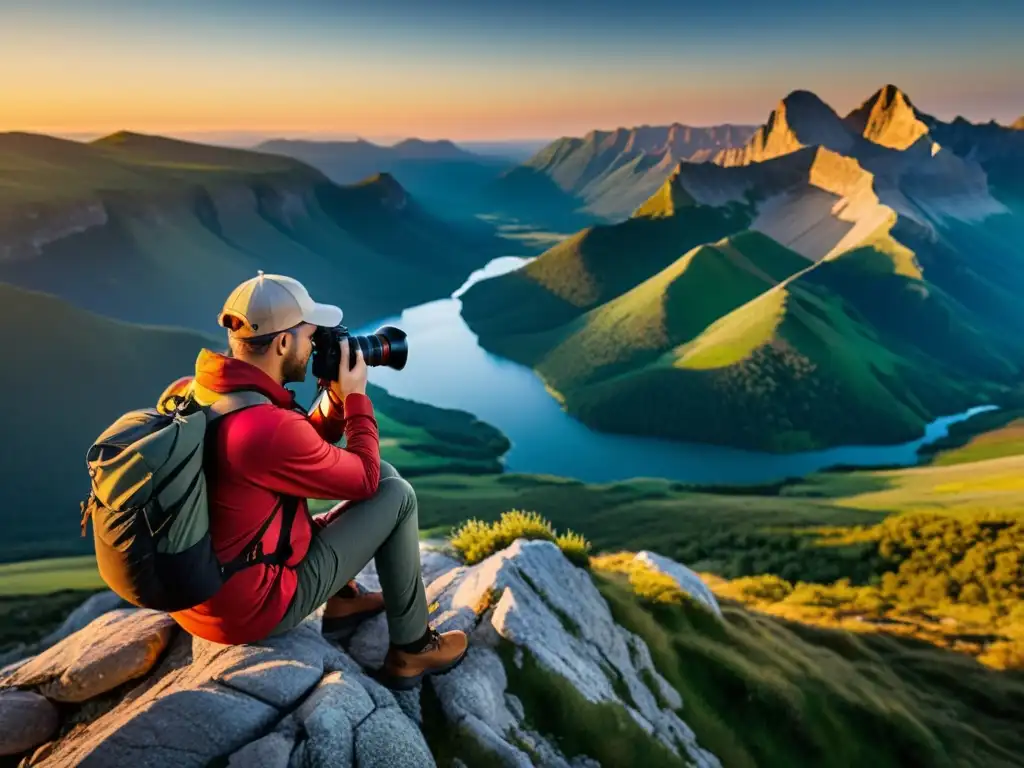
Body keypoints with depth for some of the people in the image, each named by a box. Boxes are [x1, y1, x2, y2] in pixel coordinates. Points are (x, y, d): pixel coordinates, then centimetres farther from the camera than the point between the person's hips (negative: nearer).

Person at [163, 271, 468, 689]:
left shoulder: (182, 393, -3)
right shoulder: (269, 428, -31)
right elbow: (364, 480, -12)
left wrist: (335, 400, 0)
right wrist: (355, 397, -3)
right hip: (247, 608, -8)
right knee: (396, 494, -1)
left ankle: (343, 600, 32)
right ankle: (412, 649, 12)